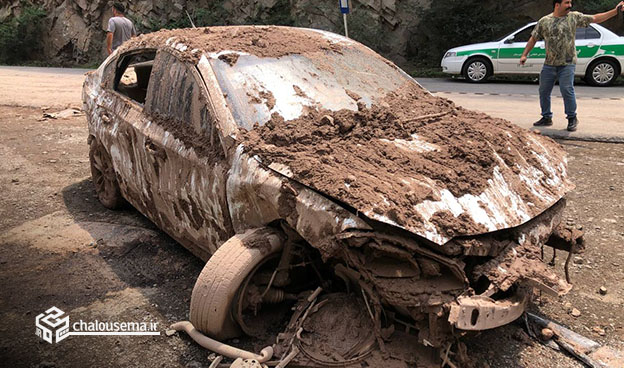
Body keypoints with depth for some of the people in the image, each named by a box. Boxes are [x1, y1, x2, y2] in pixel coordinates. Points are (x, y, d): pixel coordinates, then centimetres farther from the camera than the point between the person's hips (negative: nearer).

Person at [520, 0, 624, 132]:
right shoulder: (544, 21, 6)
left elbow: (595, 18, 7)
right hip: (549, 64, 2)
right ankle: (546, 118, 21)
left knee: (567, 90, -10)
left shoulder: (574, 17, 5)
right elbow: (533, 38, 11)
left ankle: (572, 118, 5)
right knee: (543, 91, 6)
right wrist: (524, 54, 5)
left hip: (567, 63, -2)